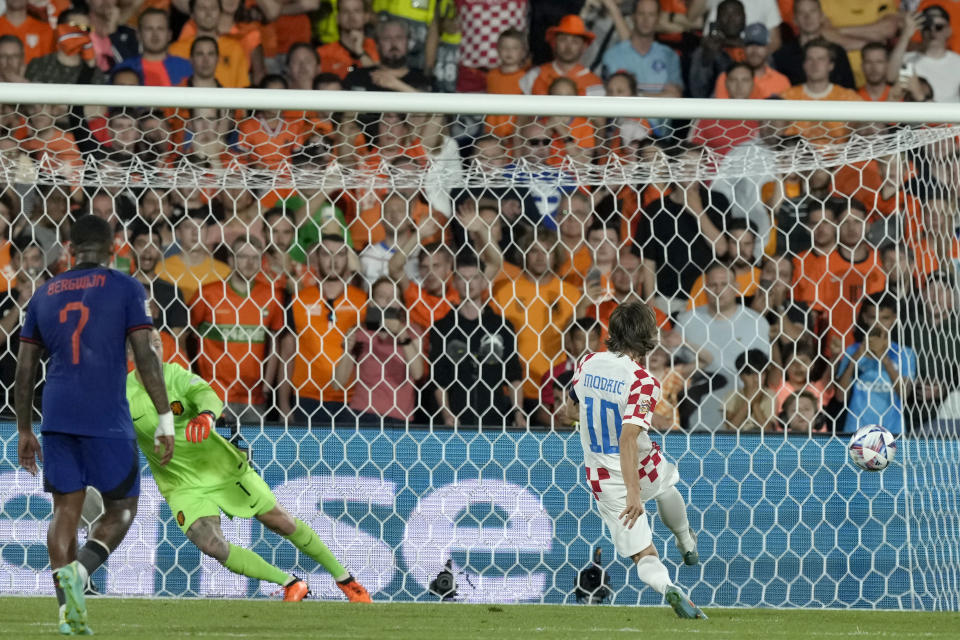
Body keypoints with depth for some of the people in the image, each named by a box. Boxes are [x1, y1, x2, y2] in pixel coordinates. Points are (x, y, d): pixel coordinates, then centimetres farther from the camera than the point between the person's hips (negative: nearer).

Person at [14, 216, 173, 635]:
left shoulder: (44, 295, 14)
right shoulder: (125, 289, 1)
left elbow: (24, 371, 14)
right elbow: (145, 356, -7)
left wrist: (24, 433, 20)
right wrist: (165, 419, -4)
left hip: (56, 417, 4)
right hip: (107, 419, -4)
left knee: (65, 510, 8)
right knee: (121, 510, 8)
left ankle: (68, 610, -4)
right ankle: (79, 570, -19)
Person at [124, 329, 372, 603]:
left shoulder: (174, 374, -15)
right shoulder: (123, 393, -11)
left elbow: (209, 396, -34)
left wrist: (206, 415, -56)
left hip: (223, 467, 0)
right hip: (183, 485, 1)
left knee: (282, 523, 7)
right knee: (213, 546, -22)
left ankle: (344, 579, 27)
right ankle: (291, 584, -3)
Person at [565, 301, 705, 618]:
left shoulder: (587, 363, -5)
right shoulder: (643, 382, -22)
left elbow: (571, 407, 13)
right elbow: (628, 437, -31)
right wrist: (634, 492, -33)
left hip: (603, 482, 3)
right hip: (642, 472, -3)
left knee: (643, 555, 5)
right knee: (666, 479, 36)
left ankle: (664, 585, -26)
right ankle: (687, 544, 54)